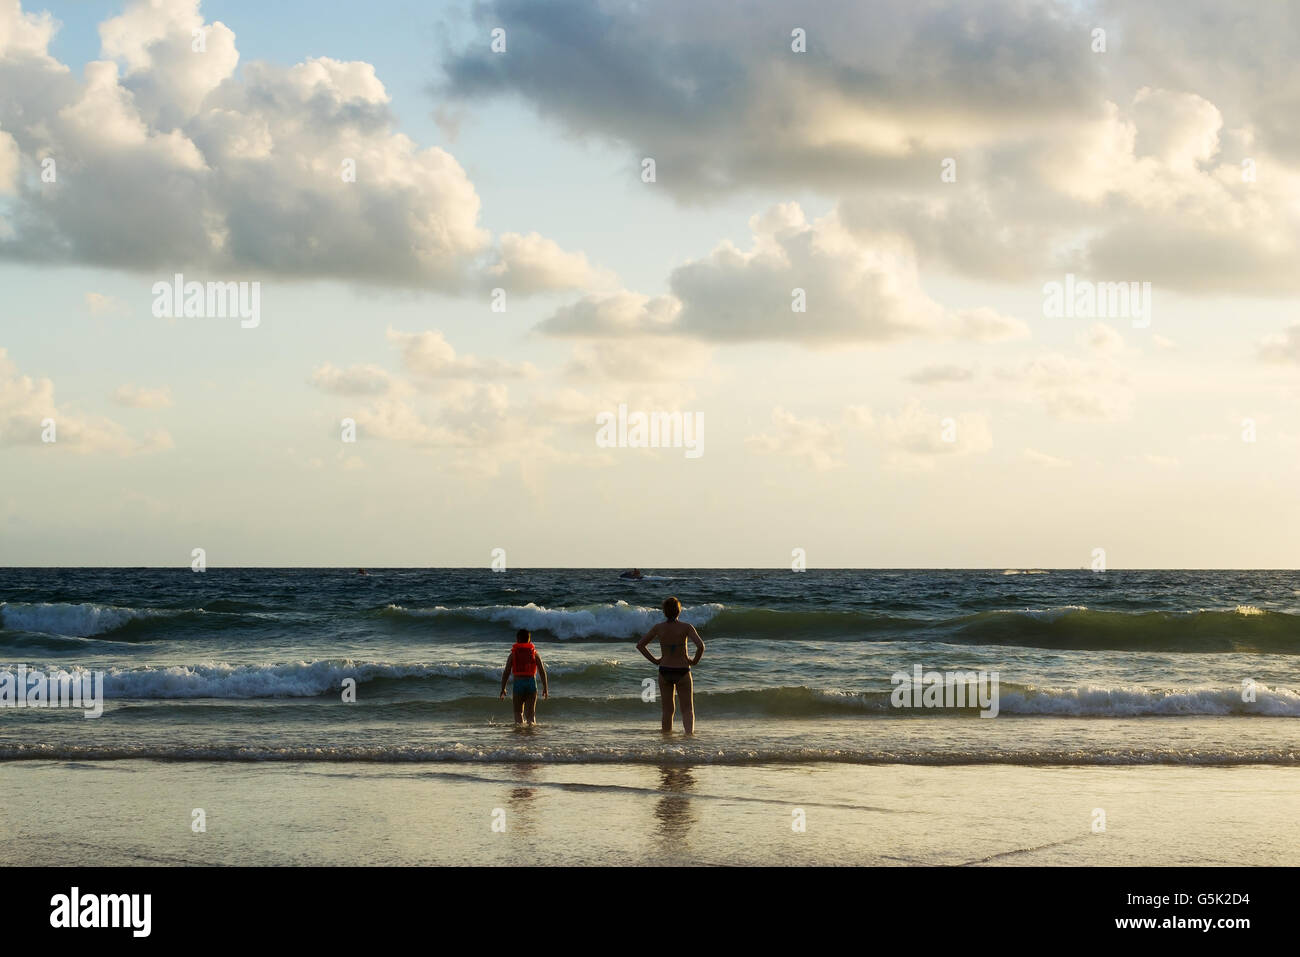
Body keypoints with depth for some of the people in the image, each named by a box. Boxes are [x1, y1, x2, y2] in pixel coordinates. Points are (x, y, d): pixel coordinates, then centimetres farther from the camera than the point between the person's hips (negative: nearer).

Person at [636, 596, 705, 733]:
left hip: (664, 671, 2)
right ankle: (689, 732, -20)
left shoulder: (658, 628, -2)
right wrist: (695, 661, -5)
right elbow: (700, 646, -22)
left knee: (668, 710, 15)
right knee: (687, 709, 3)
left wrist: (654, 660, 7)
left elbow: (640, 645, 3)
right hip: (682, 671, -2)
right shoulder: (686, 627, -10)